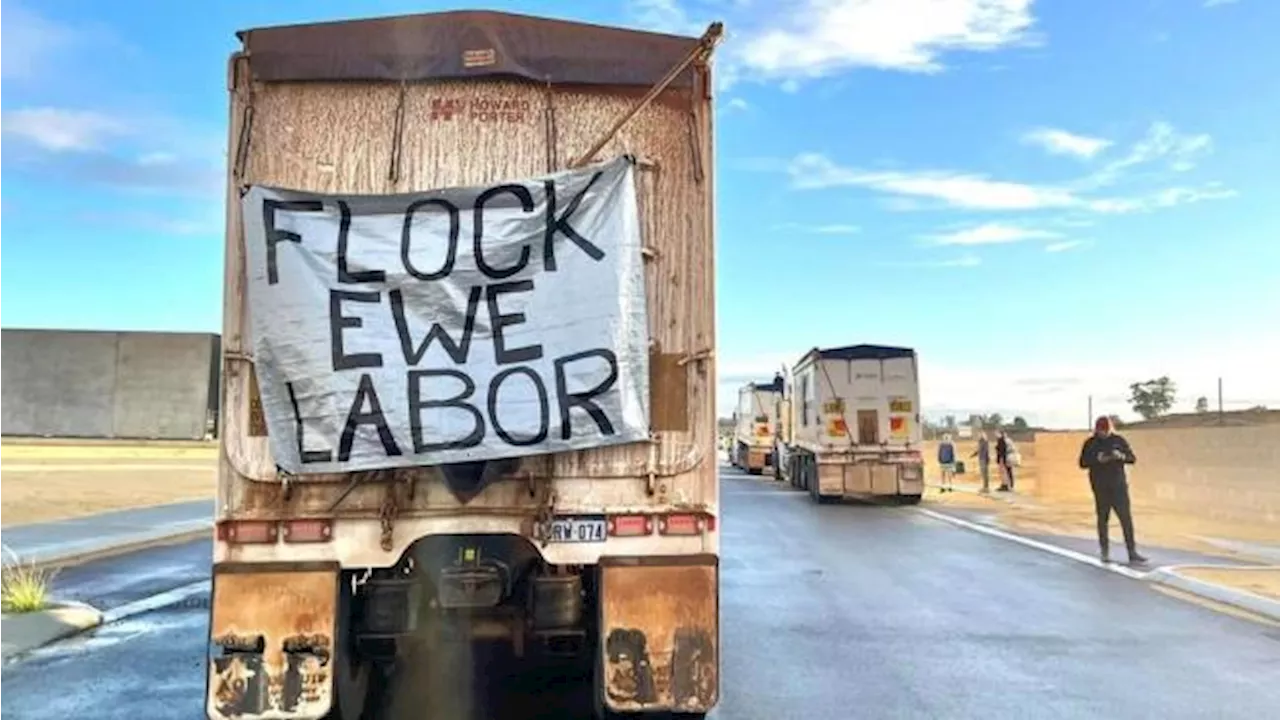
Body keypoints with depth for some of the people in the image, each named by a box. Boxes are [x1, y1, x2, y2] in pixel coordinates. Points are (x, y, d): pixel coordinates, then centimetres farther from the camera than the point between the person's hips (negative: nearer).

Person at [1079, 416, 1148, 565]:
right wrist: (1097, 459, -20)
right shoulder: (1090, 443, 1)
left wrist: (1121, 456, -17)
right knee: (1103, 519, 3)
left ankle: (1132, 553, -3)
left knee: (1126, 519, -4)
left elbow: (1132, 458, 4)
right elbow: (1083, 463, -2)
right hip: (1100, 487, -1)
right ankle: (1105, 553, 11)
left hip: (1119, 485, 1)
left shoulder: (1119, 440, 4)